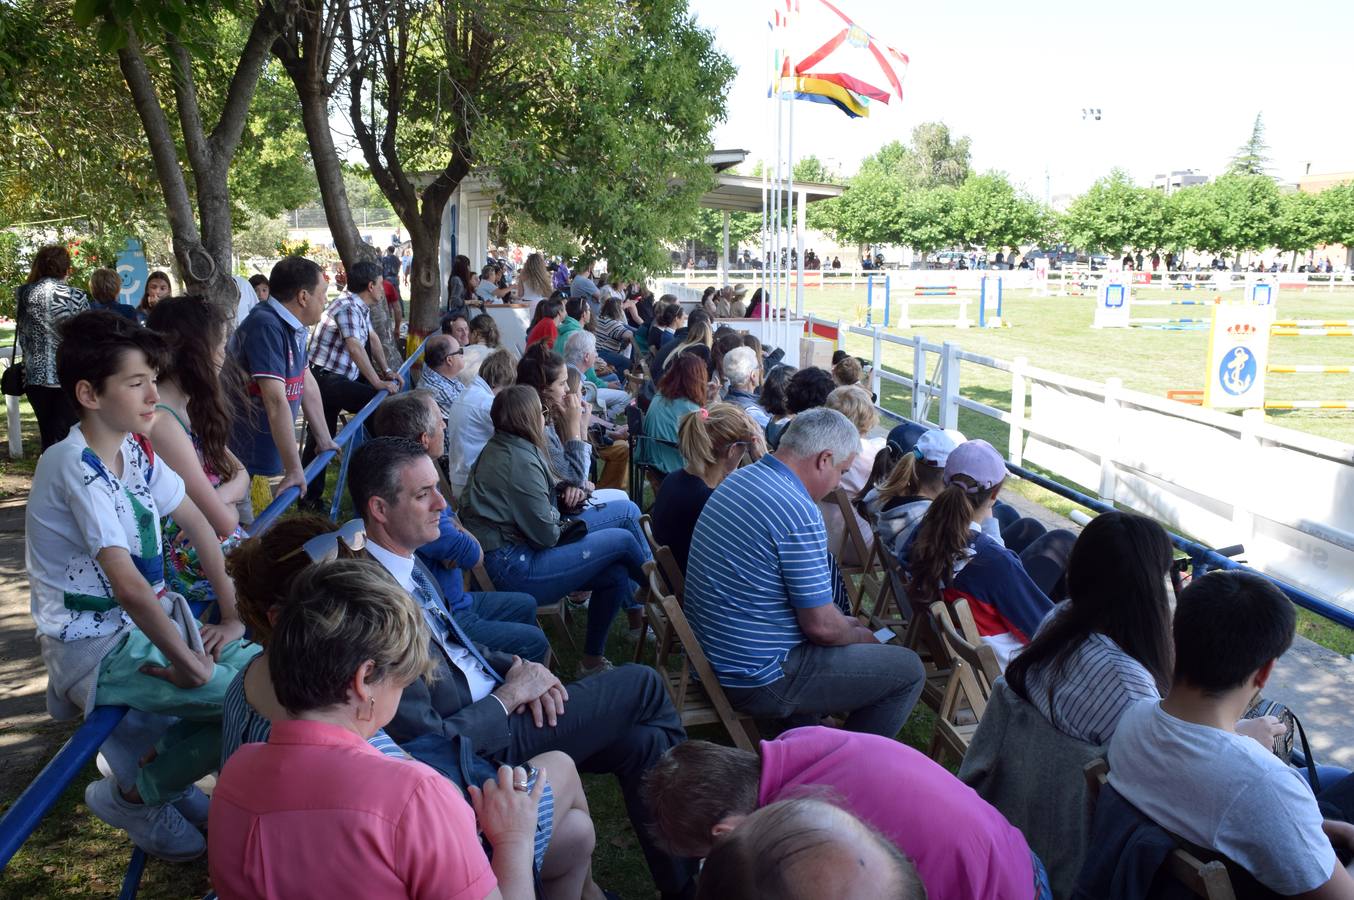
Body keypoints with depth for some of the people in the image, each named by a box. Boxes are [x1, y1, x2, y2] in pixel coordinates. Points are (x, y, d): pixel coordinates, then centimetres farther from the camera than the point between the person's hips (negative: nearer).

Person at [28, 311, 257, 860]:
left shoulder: (135, 448, 1)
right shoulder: (76, 467, -24)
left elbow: (198, 526, 7)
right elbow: (127, 584, -29)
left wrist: (232, 617, 1)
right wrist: (188, 663, -22)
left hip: (149, 615, 8)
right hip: (94, 647, -8)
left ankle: (167, 775, 20)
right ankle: (134, 794, 7)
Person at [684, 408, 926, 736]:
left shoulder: (739, 480, 5)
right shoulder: (800, 514, -24)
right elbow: (821, 626, -19)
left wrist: (847, 623, 17)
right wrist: (863, 635, 2)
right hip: (758, 680, -9)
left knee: (845, 625, 29)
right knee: (908, 670, 0)